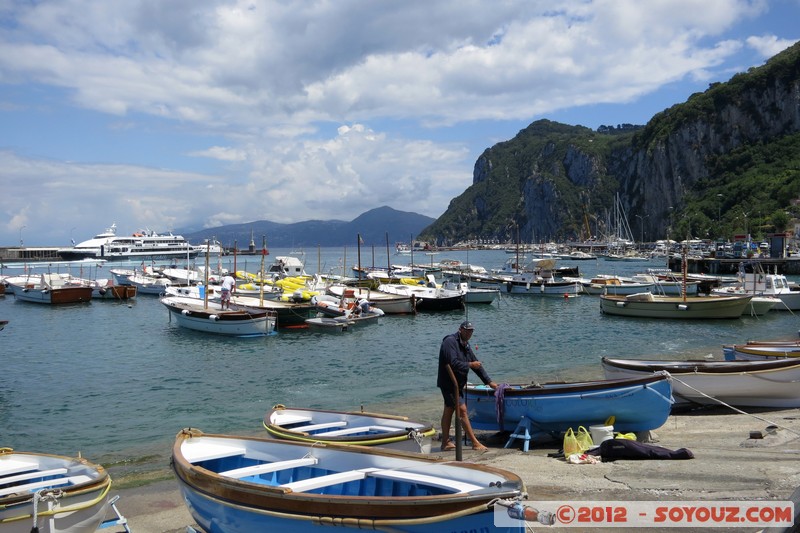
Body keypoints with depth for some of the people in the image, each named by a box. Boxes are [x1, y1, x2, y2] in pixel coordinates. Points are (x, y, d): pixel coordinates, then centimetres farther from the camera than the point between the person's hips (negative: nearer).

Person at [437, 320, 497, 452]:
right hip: (448, 383, -9)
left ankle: (446, 442, 20)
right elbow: (453, 363, -26)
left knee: (448, 411, 14)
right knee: (462, 410, -9)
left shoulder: (466, 345, 12)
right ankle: (475, 443, -8)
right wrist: (469, 365, -15)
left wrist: (489, 381, 11)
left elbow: (476, 364, 13)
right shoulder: (450, 341, -16)